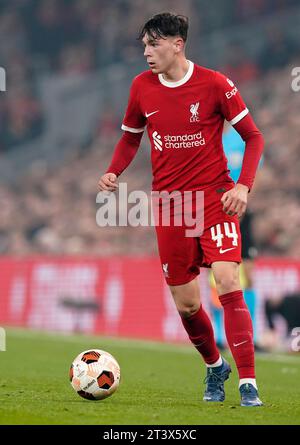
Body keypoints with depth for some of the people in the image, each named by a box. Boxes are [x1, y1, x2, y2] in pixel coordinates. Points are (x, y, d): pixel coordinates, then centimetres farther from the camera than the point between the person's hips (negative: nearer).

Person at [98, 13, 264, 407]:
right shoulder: (142, 86, 3)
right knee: (186, 304, 6)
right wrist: (114, 172, -2)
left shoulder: (214, 83, -8)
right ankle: (214, 366, 34)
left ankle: (248, 384, -16)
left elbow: (253, 137, -2)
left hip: (215, 196, -4)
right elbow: (130, 138, 18)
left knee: (228, 284, -20)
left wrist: (243, 186, -15)